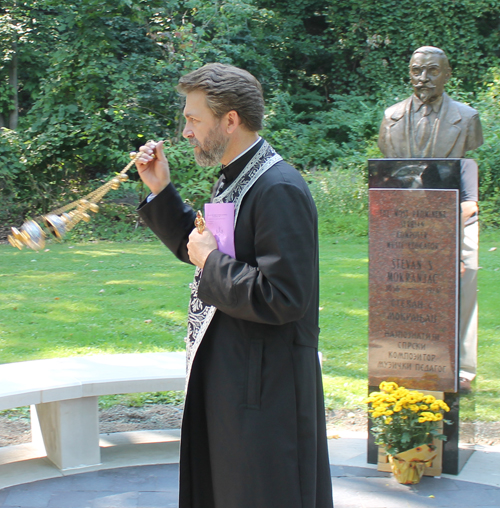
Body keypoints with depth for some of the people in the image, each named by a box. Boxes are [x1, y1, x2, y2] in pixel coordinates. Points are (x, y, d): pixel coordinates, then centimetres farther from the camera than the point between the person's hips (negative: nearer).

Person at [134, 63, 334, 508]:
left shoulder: (279, 190, -22)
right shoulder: (234, 179, 9)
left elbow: (284, 299, -28)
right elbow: (199, 245, 23)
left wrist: (211, 262, -18)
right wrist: (161, 191, 12)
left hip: (264, 386, -10)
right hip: (224, 371, 10)